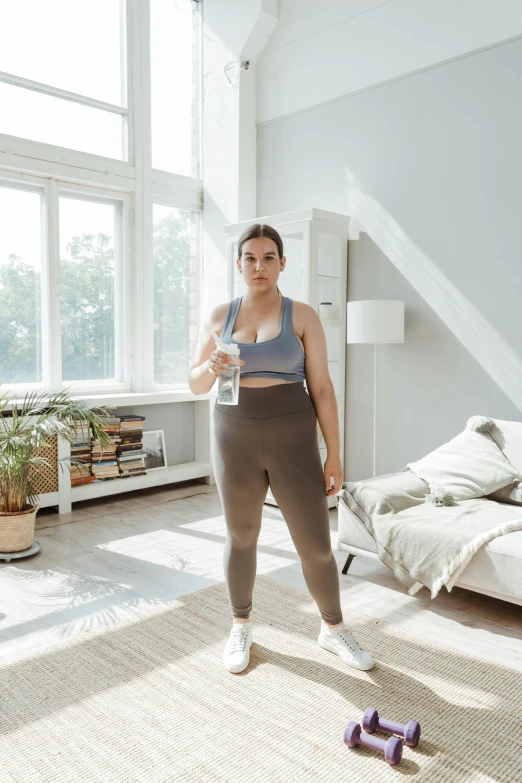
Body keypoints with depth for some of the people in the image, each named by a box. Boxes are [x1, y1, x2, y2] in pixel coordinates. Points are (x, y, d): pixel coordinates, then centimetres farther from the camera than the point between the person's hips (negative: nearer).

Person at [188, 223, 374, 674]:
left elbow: (322, 388, -2)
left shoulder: (302, 316, -1)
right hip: (235, 437, 2)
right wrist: (211, 368, -16)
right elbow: (195, 384, 8)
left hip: (292, 436, -1)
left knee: (316, 544, 3)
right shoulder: (220, 316, 5)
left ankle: (334, 629, 29)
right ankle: (241, 627, 36)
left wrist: (334, 454, -5)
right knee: (241, 537, 14)